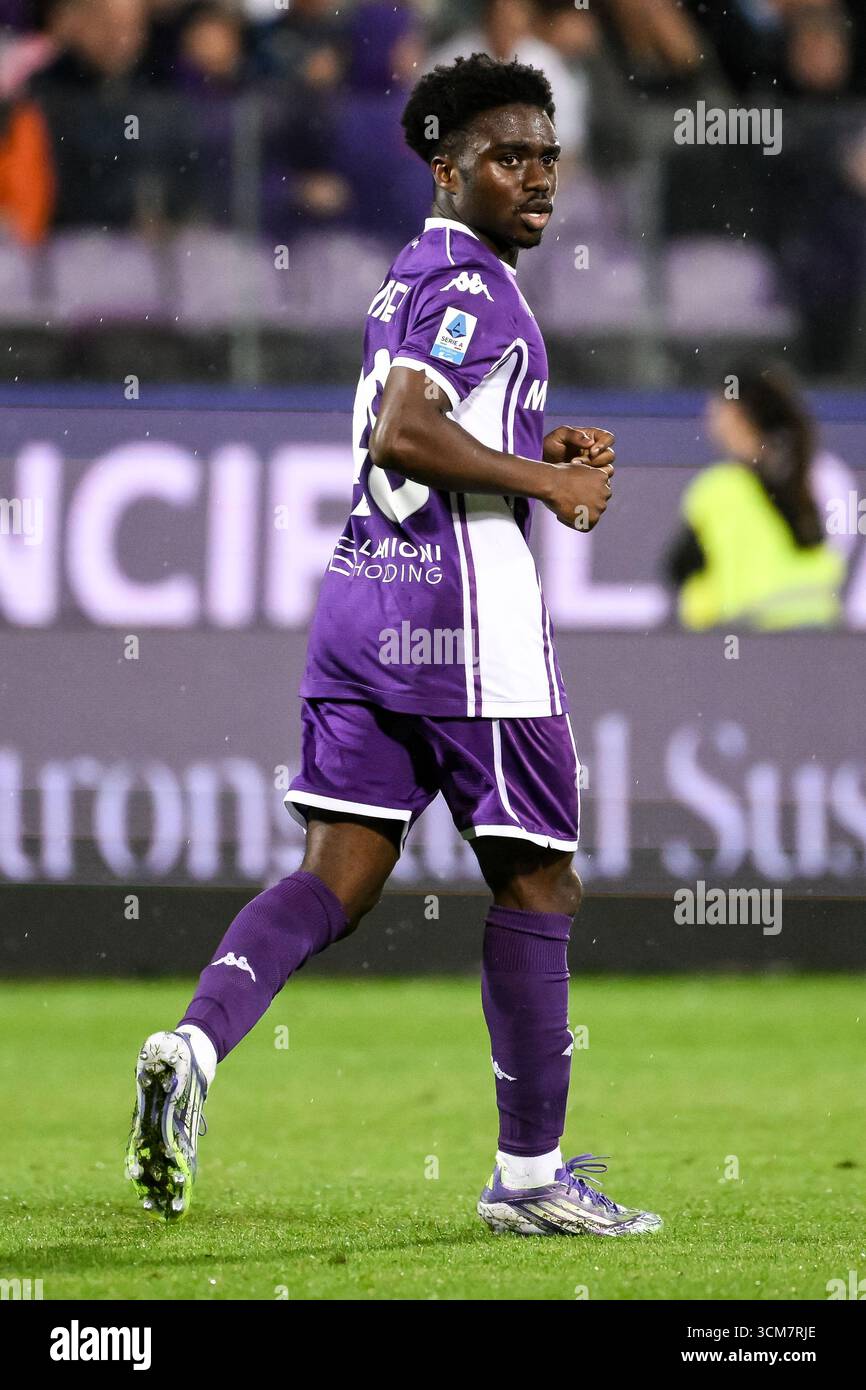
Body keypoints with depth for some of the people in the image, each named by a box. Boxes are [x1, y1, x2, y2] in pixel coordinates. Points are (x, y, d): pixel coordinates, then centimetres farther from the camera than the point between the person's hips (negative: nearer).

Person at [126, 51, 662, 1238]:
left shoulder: (411, 279, 19)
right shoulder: (470, 282, -11)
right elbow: (405, 434, -23)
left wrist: (541, 448, 17)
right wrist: (552, 482, -14)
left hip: (361, 595, 9)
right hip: (461, 605, -9)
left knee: (339, 876, 3)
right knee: (536, 883, 3)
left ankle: (194, 1044, -20)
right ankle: (531, 1173, 8)